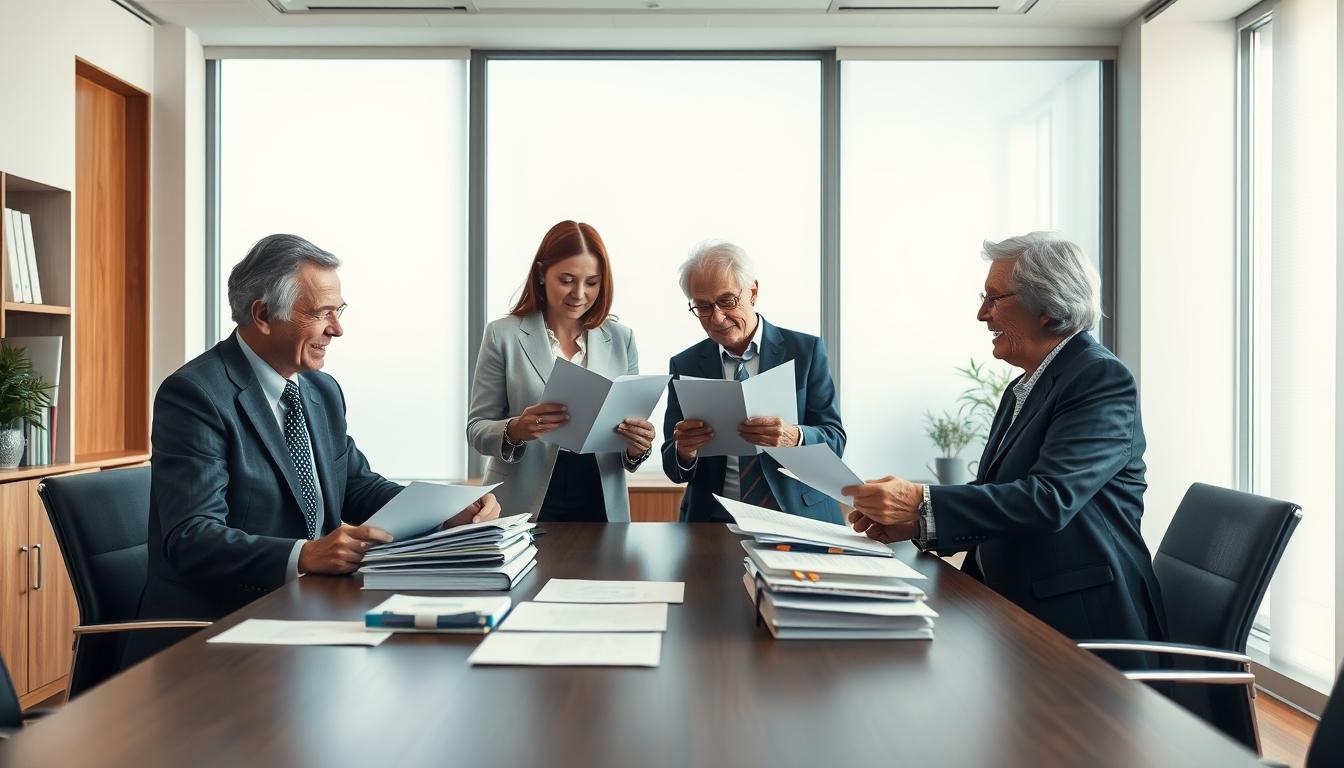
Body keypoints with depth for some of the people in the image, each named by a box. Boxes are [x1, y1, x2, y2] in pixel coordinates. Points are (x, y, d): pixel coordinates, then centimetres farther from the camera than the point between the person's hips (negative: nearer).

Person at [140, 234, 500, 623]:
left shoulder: (324, 391, 12)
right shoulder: (195, 395, -15)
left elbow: (356, 486, 16)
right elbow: (190, 538, -22)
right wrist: (303, 555, -37)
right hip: (217, 619, -7)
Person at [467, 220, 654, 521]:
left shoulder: (621, 339, 5)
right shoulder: (503, 335, -1)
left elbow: (630, 425, 9)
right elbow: (477, 428, -1)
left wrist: (637, 447, -13)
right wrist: (515, 430, -21)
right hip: (523, 508, -2)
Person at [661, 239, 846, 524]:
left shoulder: (807, 350, 3)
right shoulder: (684, 365, 8)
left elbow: (835, 441, 1)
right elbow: (674, 470, 9)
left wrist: (794, 438, -21)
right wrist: (684, 452, -15)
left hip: (800, 518, -3)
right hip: (714, 522, 3)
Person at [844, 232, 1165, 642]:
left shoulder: (1102, 378, -12)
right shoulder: (1023, 388, 16)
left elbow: (1050, 499, -24)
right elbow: (1000, 498, 9)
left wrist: (923, 503, -28)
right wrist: (911, 519, -7)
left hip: (1078, 621, -7)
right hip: (1014, 608, 8)